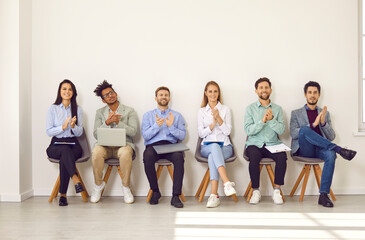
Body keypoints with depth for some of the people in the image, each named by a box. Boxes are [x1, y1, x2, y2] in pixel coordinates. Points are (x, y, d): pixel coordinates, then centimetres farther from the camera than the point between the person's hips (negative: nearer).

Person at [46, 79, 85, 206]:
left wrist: (73, 126, -15)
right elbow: (49, 131, -1)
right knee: (65, 150, -37)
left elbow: (79, 133, 7)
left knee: (64, 159, -33)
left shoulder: (78, 109, 11)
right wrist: (63, 127, -16)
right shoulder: (53, 108, 6)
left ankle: (63, 194, -28)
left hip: (73, 144, 1)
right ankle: (76, 180, -47)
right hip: (56, 145, -1)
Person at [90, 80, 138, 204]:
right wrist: (107, 122, -12)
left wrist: (118, 122, -15)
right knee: (96, 152, -33)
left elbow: (133, 131, -5)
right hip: (105, 145, 2)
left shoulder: (129, 111, 7)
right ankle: (98, 184, -10)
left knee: (125, 153, -37)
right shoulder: (100, 112, 14)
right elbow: (96, 134, 3)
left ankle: (126, 186, -16)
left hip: (123, 144, -1)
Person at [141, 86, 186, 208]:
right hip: (153, 145, 0)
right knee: (147, 157, -35)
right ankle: (155, 192, -14)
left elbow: (182, 136, 7)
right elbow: (145, 136, 4)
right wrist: (157, 125, -11)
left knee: (179, 157, -34)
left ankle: (176, 196, -28)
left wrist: (171, 126, -9)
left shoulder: (177, 115, 18)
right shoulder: (148, 115, 17)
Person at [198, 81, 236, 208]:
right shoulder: (201, 111, 14)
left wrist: (218, 118, -11)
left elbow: (227, 131, 2)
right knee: (215, 147, -38)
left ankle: (214, 194, -44)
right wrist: (213, 123, -9)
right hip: (207, 146, 0)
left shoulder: (225, 109, 12)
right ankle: (227, 182, -52)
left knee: (212, 156, -36)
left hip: (225, 146, 0)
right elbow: (201, 133, 5)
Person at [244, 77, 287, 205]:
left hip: (273, 144, 1)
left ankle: (277, 190, -16)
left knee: (282, 156, -30)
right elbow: (248, 130, -6)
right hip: (255, 144, -1)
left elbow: (281, 130, 0)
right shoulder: (250, 108, 6)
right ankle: (256, 191, -17)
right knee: (254, 156, -34)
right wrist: (263, 121, -18)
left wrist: (271, 119, -16)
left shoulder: (277, 109, 11)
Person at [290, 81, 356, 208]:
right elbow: (293, 134, -3)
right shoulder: (296, 113, 14)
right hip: (304, 150, -2)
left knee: (331, 155, -34)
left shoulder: (325, 113, 21)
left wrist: (323, 123, -8)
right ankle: (339, 150, -31)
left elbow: (331, 136, 12)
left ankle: (323, 195, -31)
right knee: (304, 129, -33)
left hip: (320, 149, 2)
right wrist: (313, 124, -15)